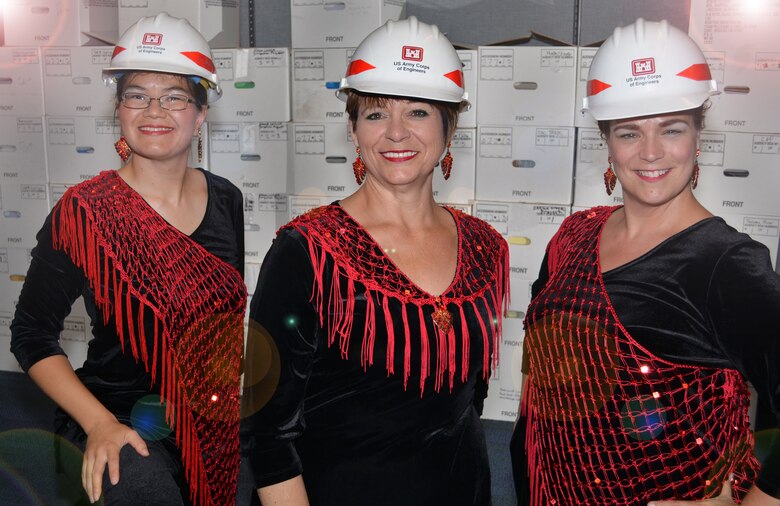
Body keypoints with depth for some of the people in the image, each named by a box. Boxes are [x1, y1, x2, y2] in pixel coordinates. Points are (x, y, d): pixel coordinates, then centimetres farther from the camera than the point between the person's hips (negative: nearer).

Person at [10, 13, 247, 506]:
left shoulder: (225, 201, 2)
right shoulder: (85, 210, -11)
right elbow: (32, 335, -6)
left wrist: (243, 401, 8)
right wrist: (99, 424, -16)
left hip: (216, 427, 5)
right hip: (117, 424, -4)